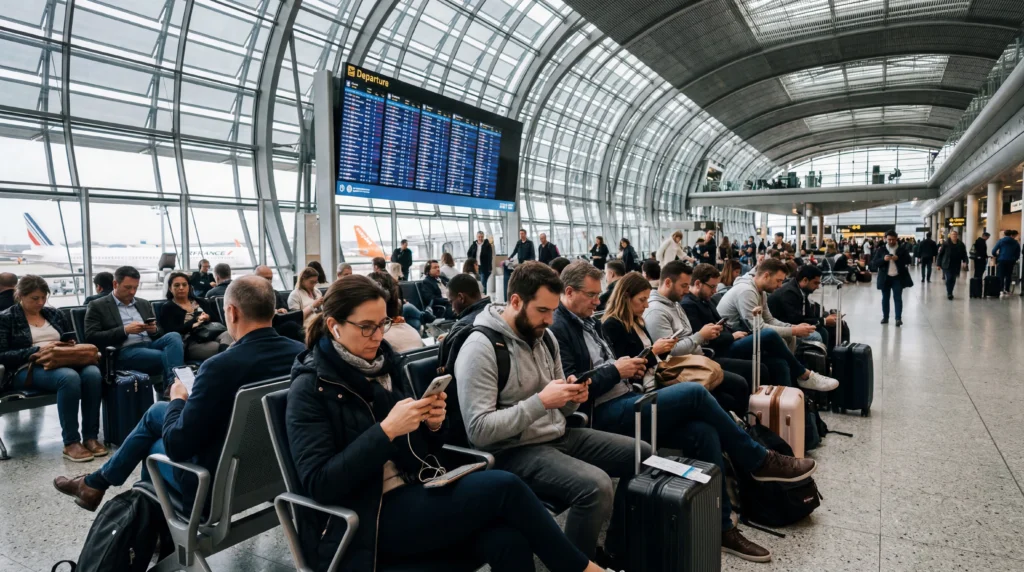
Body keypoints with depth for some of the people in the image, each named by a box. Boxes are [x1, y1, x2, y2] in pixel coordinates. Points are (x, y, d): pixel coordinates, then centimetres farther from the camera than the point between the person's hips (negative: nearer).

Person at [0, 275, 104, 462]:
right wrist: (36, 351, -16)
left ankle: (91, 437, -27)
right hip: (27, 369, -4)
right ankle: (70, 443, -32)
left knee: (93, 373, -32)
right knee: (69, 377, -39)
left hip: (62, 363, 4)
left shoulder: (54, 313, 20)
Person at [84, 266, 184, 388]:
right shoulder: (97, 306, 9)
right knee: (169, 356, -32)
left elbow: (160, 334, 23)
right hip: (124, 351, -5)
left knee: (173, 336, -30)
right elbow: (91, 338, -2)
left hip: (150, 345, 5)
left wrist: (154, 330, -2)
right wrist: (125, 330, -13)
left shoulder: (144, 304, 23)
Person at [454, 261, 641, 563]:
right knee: (595, 486, -31)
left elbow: (559, 411, 13)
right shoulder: (481, 348, -18)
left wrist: (572, 399, -11)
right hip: (513, 450, -8)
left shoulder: (544, 337, 7)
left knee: (642, 454, 7)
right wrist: (540, 401, -27)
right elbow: (479, 430, -24)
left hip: (558, 435, 9)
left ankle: (617, 550, 23)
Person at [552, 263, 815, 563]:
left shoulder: (589, 322, 18)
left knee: (702, 431, -10)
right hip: (604, 414, -9)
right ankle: (759, 460, 3)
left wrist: (630, 365, 0)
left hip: (627, 398, 9)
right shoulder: (558, 329, -12)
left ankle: (721, 528, 0)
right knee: (695, 392, -17)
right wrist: (615, 371, -15)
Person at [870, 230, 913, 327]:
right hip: (885, 277, 1)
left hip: (898, 277, -1)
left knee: (898, 298, -2)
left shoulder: (902, 248, 1)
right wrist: (883, 259, -21)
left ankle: (898, 318, -1)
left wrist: (898, 258, -20)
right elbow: (874, 263, -3)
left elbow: (908, 260, -3)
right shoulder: (881, 249, 1)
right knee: (885, 298, 8)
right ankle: (885, 317, 17)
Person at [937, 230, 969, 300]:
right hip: (947, 265, -3)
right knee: (949, 279, -11)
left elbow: (964, 254, 5)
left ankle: (949, 293, 21)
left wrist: (965, 261, -14)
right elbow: (940, 254, -1)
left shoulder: (961, 245, 5)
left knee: (953, 280, 8)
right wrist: (939, 264, -3)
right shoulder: (946, 244, -4)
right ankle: (949, 294, -6)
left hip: (956, 266, 3)